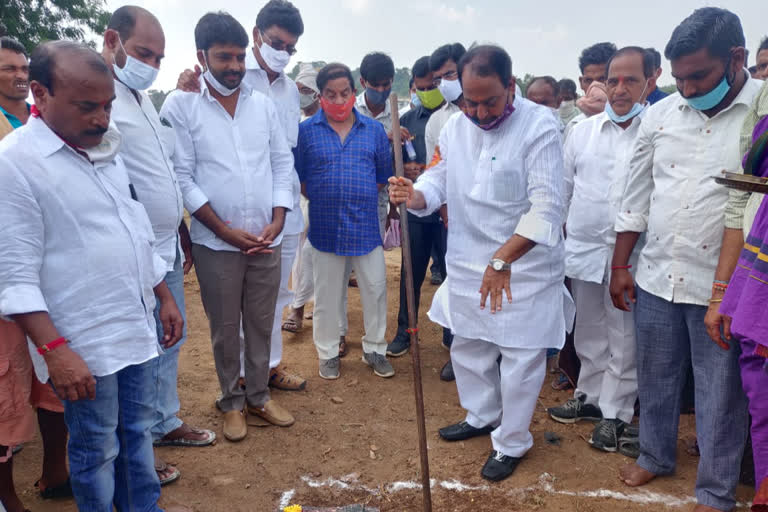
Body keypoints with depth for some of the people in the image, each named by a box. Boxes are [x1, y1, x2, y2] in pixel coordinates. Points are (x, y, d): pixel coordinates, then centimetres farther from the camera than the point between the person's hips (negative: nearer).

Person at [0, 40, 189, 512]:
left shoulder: (107, 148, 8)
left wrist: (165, 297, 16)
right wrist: (53, 349, -21)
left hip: (136, 326, 7)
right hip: (83, 342, -7)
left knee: (138, 427, 20)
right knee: (97, 447, 10)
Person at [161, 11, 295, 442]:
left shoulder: (263, 104, 5)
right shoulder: (180, 105, -5)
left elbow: (283, 163, 6)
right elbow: (181, 176, -8)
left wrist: (277, 220, -6)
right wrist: (224, 229, -13)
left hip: (267, 239, 3)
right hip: (216, 242, -3)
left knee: (262, 323, 14)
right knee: (225, 329, 10)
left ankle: (259, 396, 32)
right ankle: (232, 402, 29)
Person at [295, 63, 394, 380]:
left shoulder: (374, 130, 2)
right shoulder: (306, 131, -3)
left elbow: (384, 176, 8)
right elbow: (298, 179, 2)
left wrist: (361, 198, 1)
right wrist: (322, 200, -3)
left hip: (366, 226, 1)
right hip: (325, 228, -1)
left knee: (375, 290, 9)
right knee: (327, 294, 12)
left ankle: (374, 349, 29)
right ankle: (328, 353, 30)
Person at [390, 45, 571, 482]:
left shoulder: (539, 126, -16)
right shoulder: (455, 128, 3)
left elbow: (547, 206, -23)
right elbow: (437, 183, 6)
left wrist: (503, 260, -30)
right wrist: (413, 195, -18)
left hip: (525, 265, -6)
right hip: (469, 262, 6)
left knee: (520, 356, 4)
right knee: (468, 346, 19)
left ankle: (512, 442, 26)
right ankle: (483, 416, 44)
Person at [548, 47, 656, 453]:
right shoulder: (583, 131, 7)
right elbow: (562, 188, 12)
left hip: (631, 255, -4)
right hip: (584, 248, 4)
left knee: (624, 338, 8)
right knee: (590, 332, 18)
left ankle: (615, 412, 24)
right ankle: (590, 396, 35)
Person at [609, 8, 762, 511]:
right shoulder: (661, 114, 3)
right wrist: (620, 266, 8)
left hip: (721, 287, -3)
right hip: (655, 279, 4)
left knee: (720, 392, 11)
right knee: (656, 378, 18)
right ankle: (655, 455, 41)